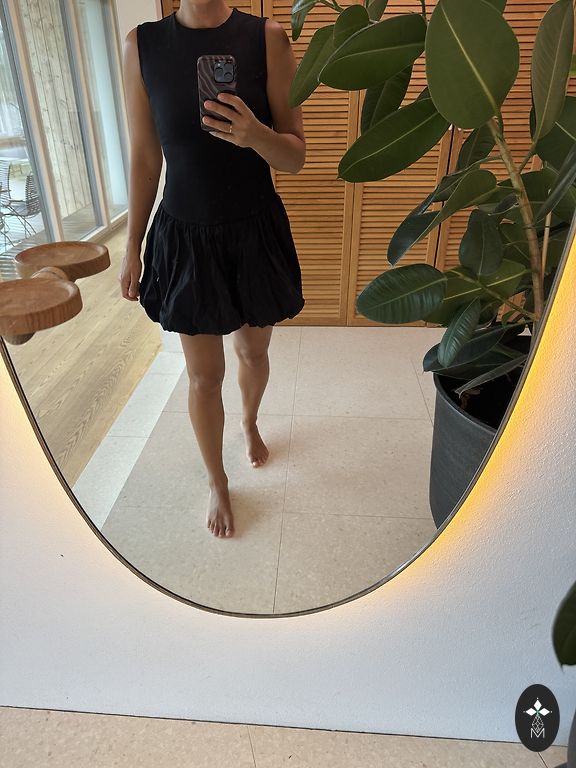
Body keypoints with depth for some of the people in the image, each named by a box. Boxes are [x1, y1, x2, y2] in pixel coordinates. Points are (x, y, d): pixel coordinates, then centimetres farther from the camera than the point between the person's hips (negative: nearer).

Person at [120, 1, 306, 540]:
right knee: (204, 377, 8)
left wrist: (256, 135, -29)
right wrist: (133, 246, 4)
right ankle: (217, 483, 32)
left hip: (256, 233, 0)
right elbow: (145, 157, 2)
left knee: (253, 351, 19)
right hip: (185, 238, 0)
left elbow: (296, 158, -7)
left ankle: (249, 422, 54)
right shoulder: (141, 44, -3)